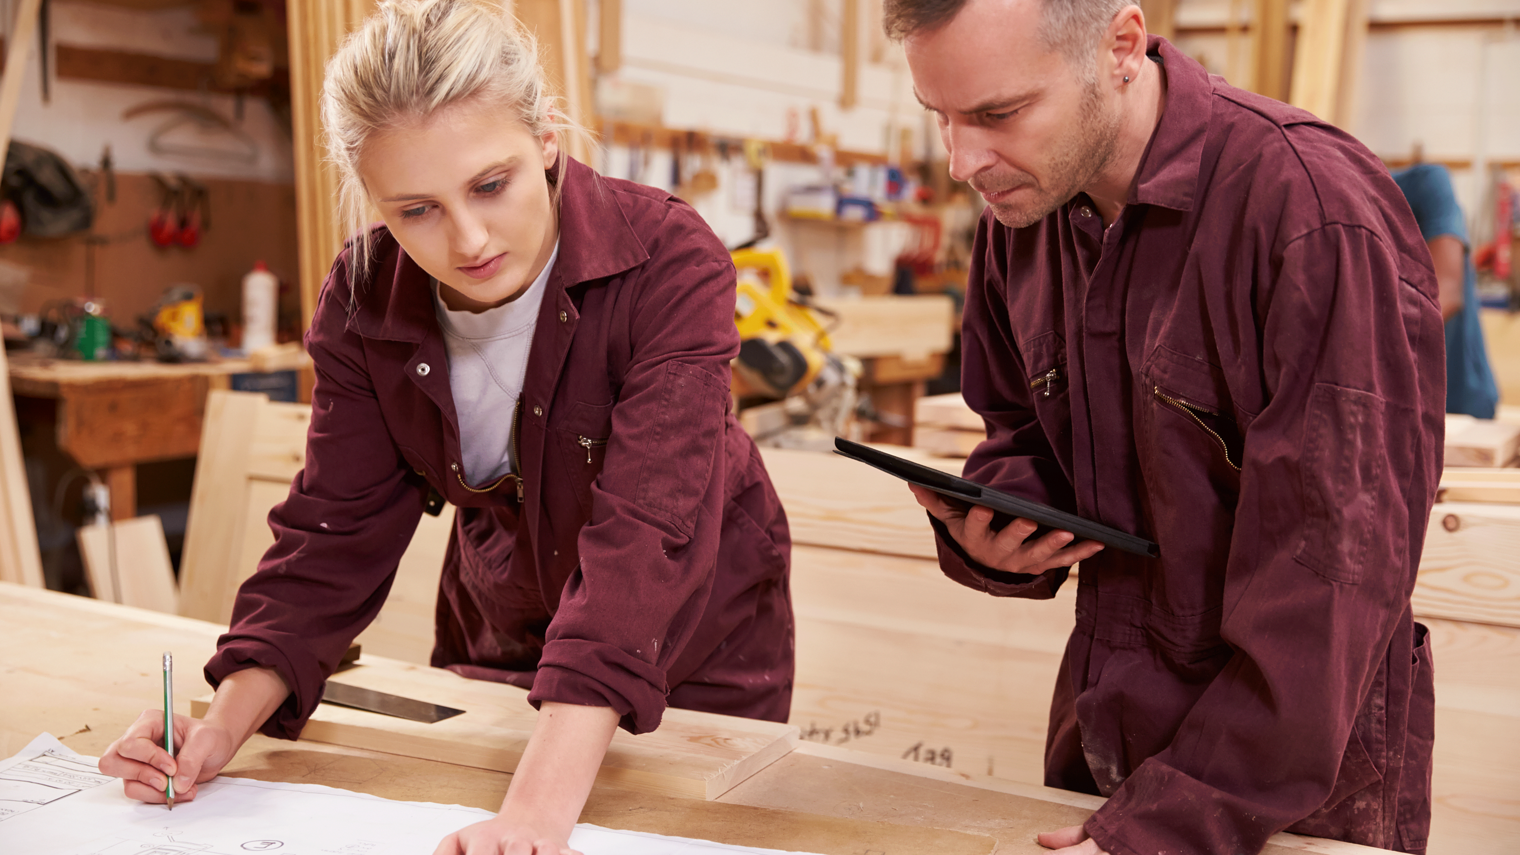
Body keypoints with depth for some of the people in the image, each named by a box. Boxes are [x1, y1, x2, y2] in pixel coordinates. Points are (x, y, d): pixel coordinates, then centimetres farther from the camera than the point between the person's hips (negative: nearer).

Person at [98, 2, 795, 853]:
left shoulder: (672, 263, -30)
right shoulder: (364, 301, -15)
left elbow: (642, 534, -40)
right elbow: (339, 528, -11)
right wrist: (225, 726, -26)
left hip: (697, 645, -3)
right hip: (496, 637, 3)